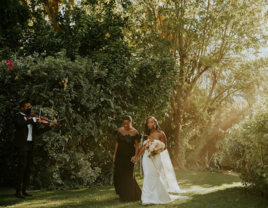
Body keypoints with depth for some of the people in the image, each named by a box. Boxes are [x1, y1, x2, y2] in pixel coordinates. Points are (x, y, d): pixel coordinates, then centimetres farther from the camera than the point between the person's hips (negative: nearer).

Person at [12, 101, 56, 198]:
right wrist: (33, 120, -23)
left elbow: (37, 132, 13)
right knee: (22, 166, -11)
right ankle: (18, 191, -6)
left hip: (30, 145, 7)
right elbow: (20, 124, -25)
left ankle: (24, 190, 15)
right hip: (22, 145, -7)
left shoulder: (31, 119, 18)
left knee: (28, 168, 7)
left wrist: (49, 126, 4)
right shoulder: (17, 117, -1)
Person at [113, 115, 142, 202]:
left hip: (129, 156, -4)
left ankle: (130, 196, 13)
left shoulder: (134, 132, -9)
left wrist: (135, 155, -14)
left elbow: (137, 145, -6)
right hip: (120, 156, 4)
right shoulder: (119, 131, 3)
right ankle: (122, 194, 26)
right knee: (119, 175, 9)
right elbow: (117, 143, 10)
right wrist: (114, 154, 9)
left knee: (129, 175, 0)